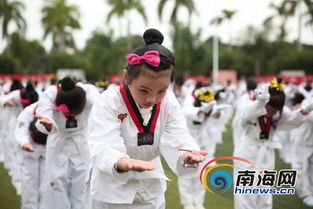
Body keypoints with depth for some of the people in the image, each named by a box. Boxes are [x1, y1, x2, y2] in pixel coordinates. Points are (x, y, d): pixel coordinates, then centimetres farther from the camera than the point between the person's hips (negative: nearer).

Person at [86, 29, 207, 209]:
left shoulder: (169, 102, -10)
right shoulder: (108, 102, -23)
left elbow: (177, 140, -21)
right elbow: (103, 148, -36)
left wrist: (186, 156, -47)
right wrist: (122, 163, -60)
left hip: (151, 189, 4)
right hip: (111, 190, -3)